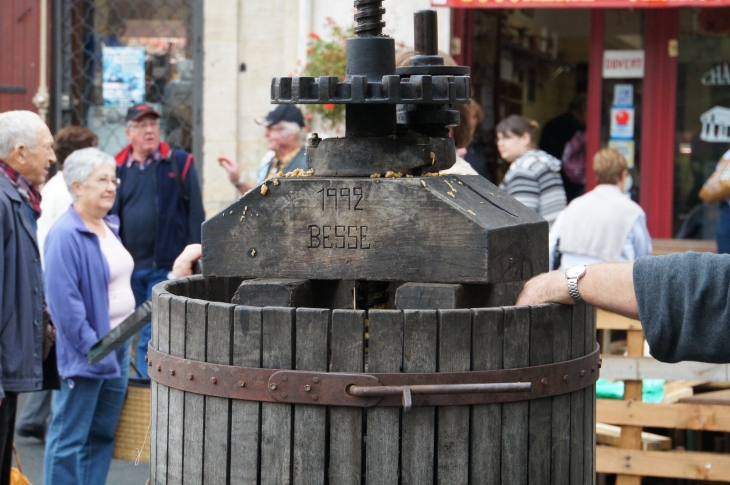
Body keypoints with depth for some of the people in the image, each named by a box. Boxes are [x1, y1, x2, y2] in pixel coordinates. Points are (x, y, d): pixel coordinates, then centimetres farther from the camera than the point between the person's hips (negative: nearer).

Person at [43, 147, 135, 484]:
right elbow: (64, 301, -21)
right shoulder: (66, 236, -17)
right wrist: (93, 349, -20)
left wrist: (124, 341, 17)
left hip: (118, 347, 9)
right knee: (70, 440, -2)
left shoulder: (109, 228, 11)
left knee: (102, 435, 14)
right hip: (85, 355, -9)